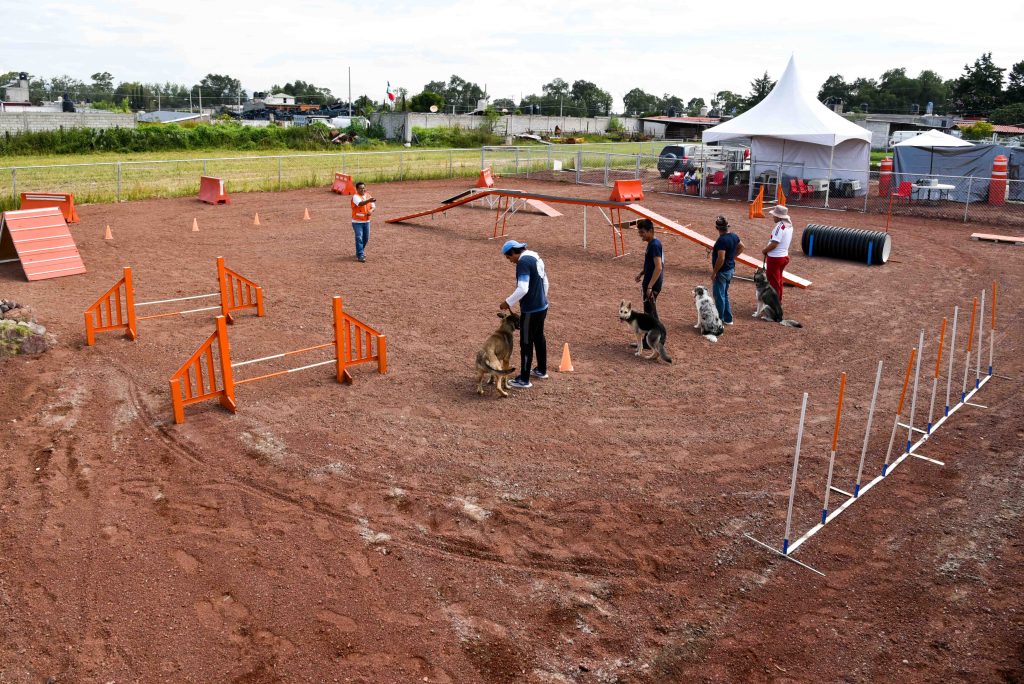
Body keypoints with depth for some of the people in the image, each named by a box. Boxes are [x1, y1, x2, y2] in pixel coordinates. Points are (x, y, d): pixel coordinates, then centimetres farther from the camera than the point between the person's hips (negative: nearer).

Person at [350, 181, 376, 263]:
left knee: (366, 238, 13)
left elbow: (373, 206, 7)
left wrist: (371, 210, -17)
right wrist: (369, 200, -54)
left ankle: (360, 251, 35)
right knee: (359, 238, -12)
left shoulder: (368, 195, 5)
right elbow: (360, 203, -35)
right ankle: (360, 255, -10)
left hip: (366, 221, 6)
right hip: (357, 222, -6)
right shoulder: (355, 197, -14)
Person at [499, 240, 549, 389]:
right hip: (542, 306, 10)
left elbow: (523, 289, -27)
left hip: (530, 310, -9)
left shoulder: (523, 262, -19)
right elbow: (545, 282, 18)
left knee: (526, 343, -1)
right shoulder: (536, 258, 10)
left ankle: (524, 380, 6)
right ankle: (541, 370, 36)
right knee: (539, 338, 22)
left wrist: (508, 302, -17)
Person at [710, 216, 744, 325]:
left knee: (719, 295, 2)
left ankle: (719, 320, 10)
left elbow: (721, 259, -29)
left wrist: (714, 272, -20)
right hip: (730, 269, 9)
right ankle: (728, 319, 27)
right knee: (725, 294, 20)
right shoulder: (734, 236, 2)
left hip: (722, 271, -9)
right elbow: (741, 247, 20)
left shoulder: (722, 240, -25)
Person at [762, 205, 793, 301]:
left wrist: (765, 250, -11)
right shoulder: (789, 225, 7)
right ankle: (778, 301, 31)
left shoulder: (780, 226, -23)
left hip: (775, 258, -9)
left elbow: (774, 243, -27)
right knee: (779, 280, 20)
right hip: (784, 256, 9)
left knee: (773, 281, 1)